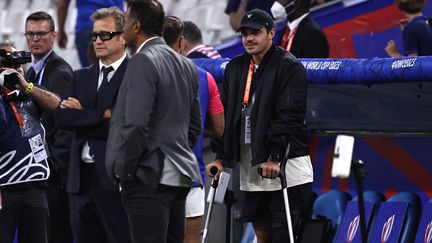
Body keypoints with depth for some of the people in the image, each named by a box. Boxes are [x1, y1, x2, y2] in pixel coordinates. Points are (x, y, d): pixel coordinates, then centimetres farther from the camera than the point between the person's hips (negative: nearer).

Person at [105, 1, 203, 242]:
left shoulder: (143, 62, -13)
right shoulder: (186, 66, 14)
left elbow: (136, 125, -19)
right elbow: (194, 125, 19)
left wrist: (124, 169, -9)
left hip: (149, 177, -9)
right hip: (178, 176, 9)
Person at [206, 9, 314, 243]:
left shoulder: (289, 67, -7)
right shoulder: (235, 68, 13)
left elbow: (289, 117, -15)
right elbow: (227, 116, 16)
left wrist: (275, 158, -21)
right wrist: (222, 157, 9)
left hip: (285, 164, -7)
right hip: (250, 167, 7)